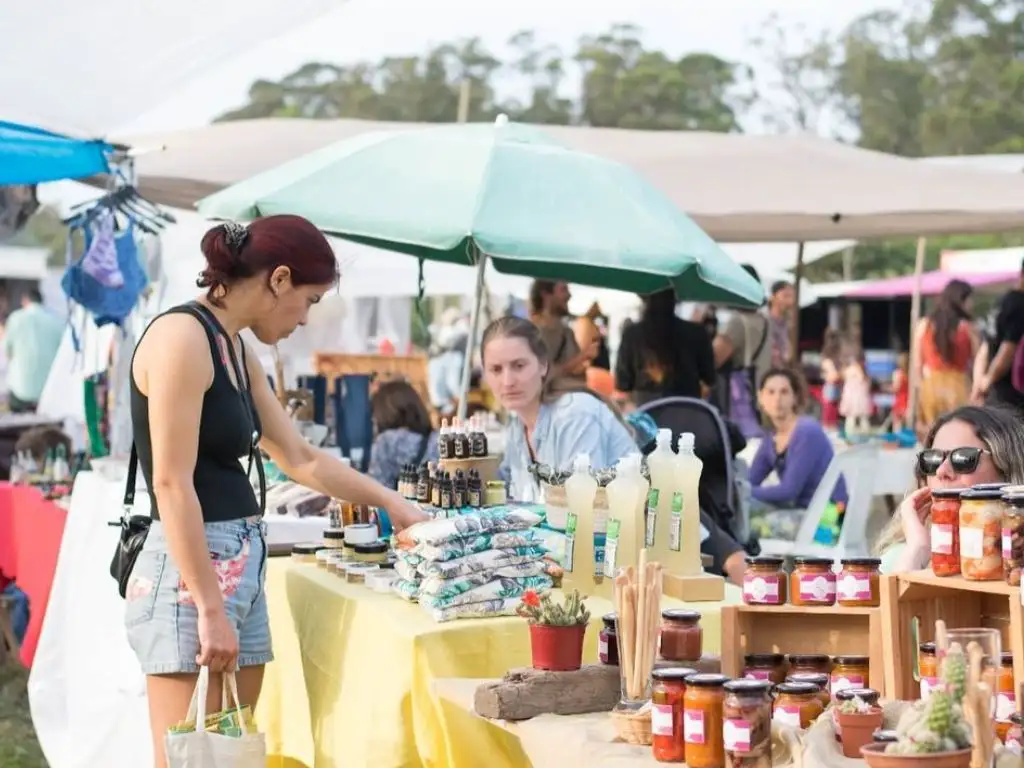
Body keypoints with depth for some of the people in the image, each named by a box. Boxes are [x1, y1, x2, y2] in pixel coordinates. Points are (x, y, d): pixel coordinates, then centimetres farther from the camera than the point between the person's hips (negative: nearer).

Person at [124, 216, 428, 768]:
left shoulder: (235, 349, 16)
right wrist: (209, 610, -21)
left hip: (242, 567, 9)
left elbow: (299, 458, 27)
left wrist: (390, 503, 29)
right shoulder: (182, 335, -13)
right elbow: (172, 484, -18)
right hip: (189, 573, -9)